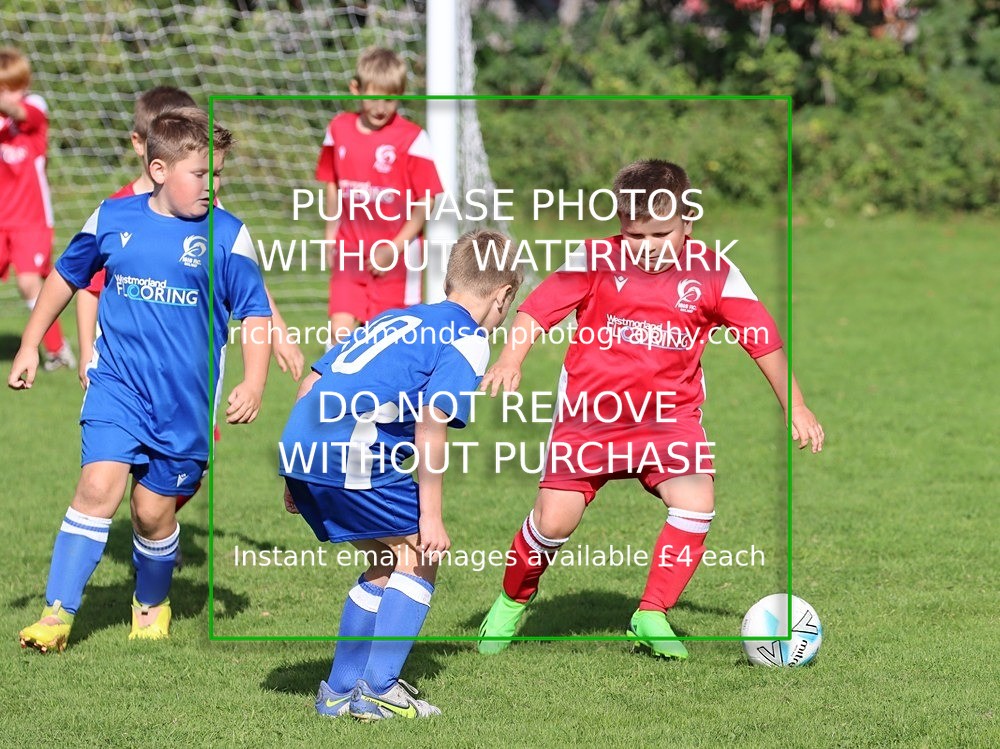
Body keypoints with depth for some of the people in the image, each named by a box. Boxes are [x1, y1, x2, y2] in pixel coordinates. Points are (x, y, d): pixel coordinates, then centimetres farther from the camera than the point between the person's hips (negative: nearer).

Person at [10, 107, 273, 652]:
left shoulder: (227, 235, -5)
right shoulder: (113, 219, 0)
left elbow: (254, 312, 0)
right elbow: (67, 275, 16)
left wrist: (253, 384, -13)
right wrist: (29, 345, 17)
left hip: (186, 400, 0)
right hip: (118, 383, 0)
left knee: (153, 510, 7)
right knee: (99, 485, -17)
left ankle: (152, 605, 35)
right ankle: (57, 614, -14)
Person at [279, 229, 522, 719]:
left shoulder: (392, 319, 26)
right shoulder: (470, 341, 2)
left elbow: (311, 384, 23)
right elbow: (431, 422, -12)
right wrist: (430, 515, -11)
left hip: (300, 449, 8)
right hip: (353, 458, -8)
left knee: (387, 563, 22)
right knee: (420, 556, 8)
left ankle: (339, 691, 24)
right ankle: (378, 691, 2)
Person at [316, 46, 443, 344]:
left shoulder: (412, 138, -11)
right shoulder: (339, 129, 3)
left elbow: (425, 201, -9)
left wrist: (394, 248, -12)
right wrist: (331, 233, 11)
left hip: (397, 256, -3)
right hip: (350, 253, 3)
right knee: (340, 331, -6)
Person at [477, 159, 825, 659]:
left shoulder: (713, 274, -4)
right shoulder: (597, 261, -8)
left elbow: (763, 339, 3)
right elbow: (537, 310, -12)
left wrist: (794, 406, 2)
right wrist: (511, 359, -30)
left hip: (669, 417, 1)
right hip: (590, 412, -1)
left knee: (697, 504, -20)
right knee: (554, 520, -7)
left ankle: (651, 616, -4)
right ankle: (512, 601, 23)